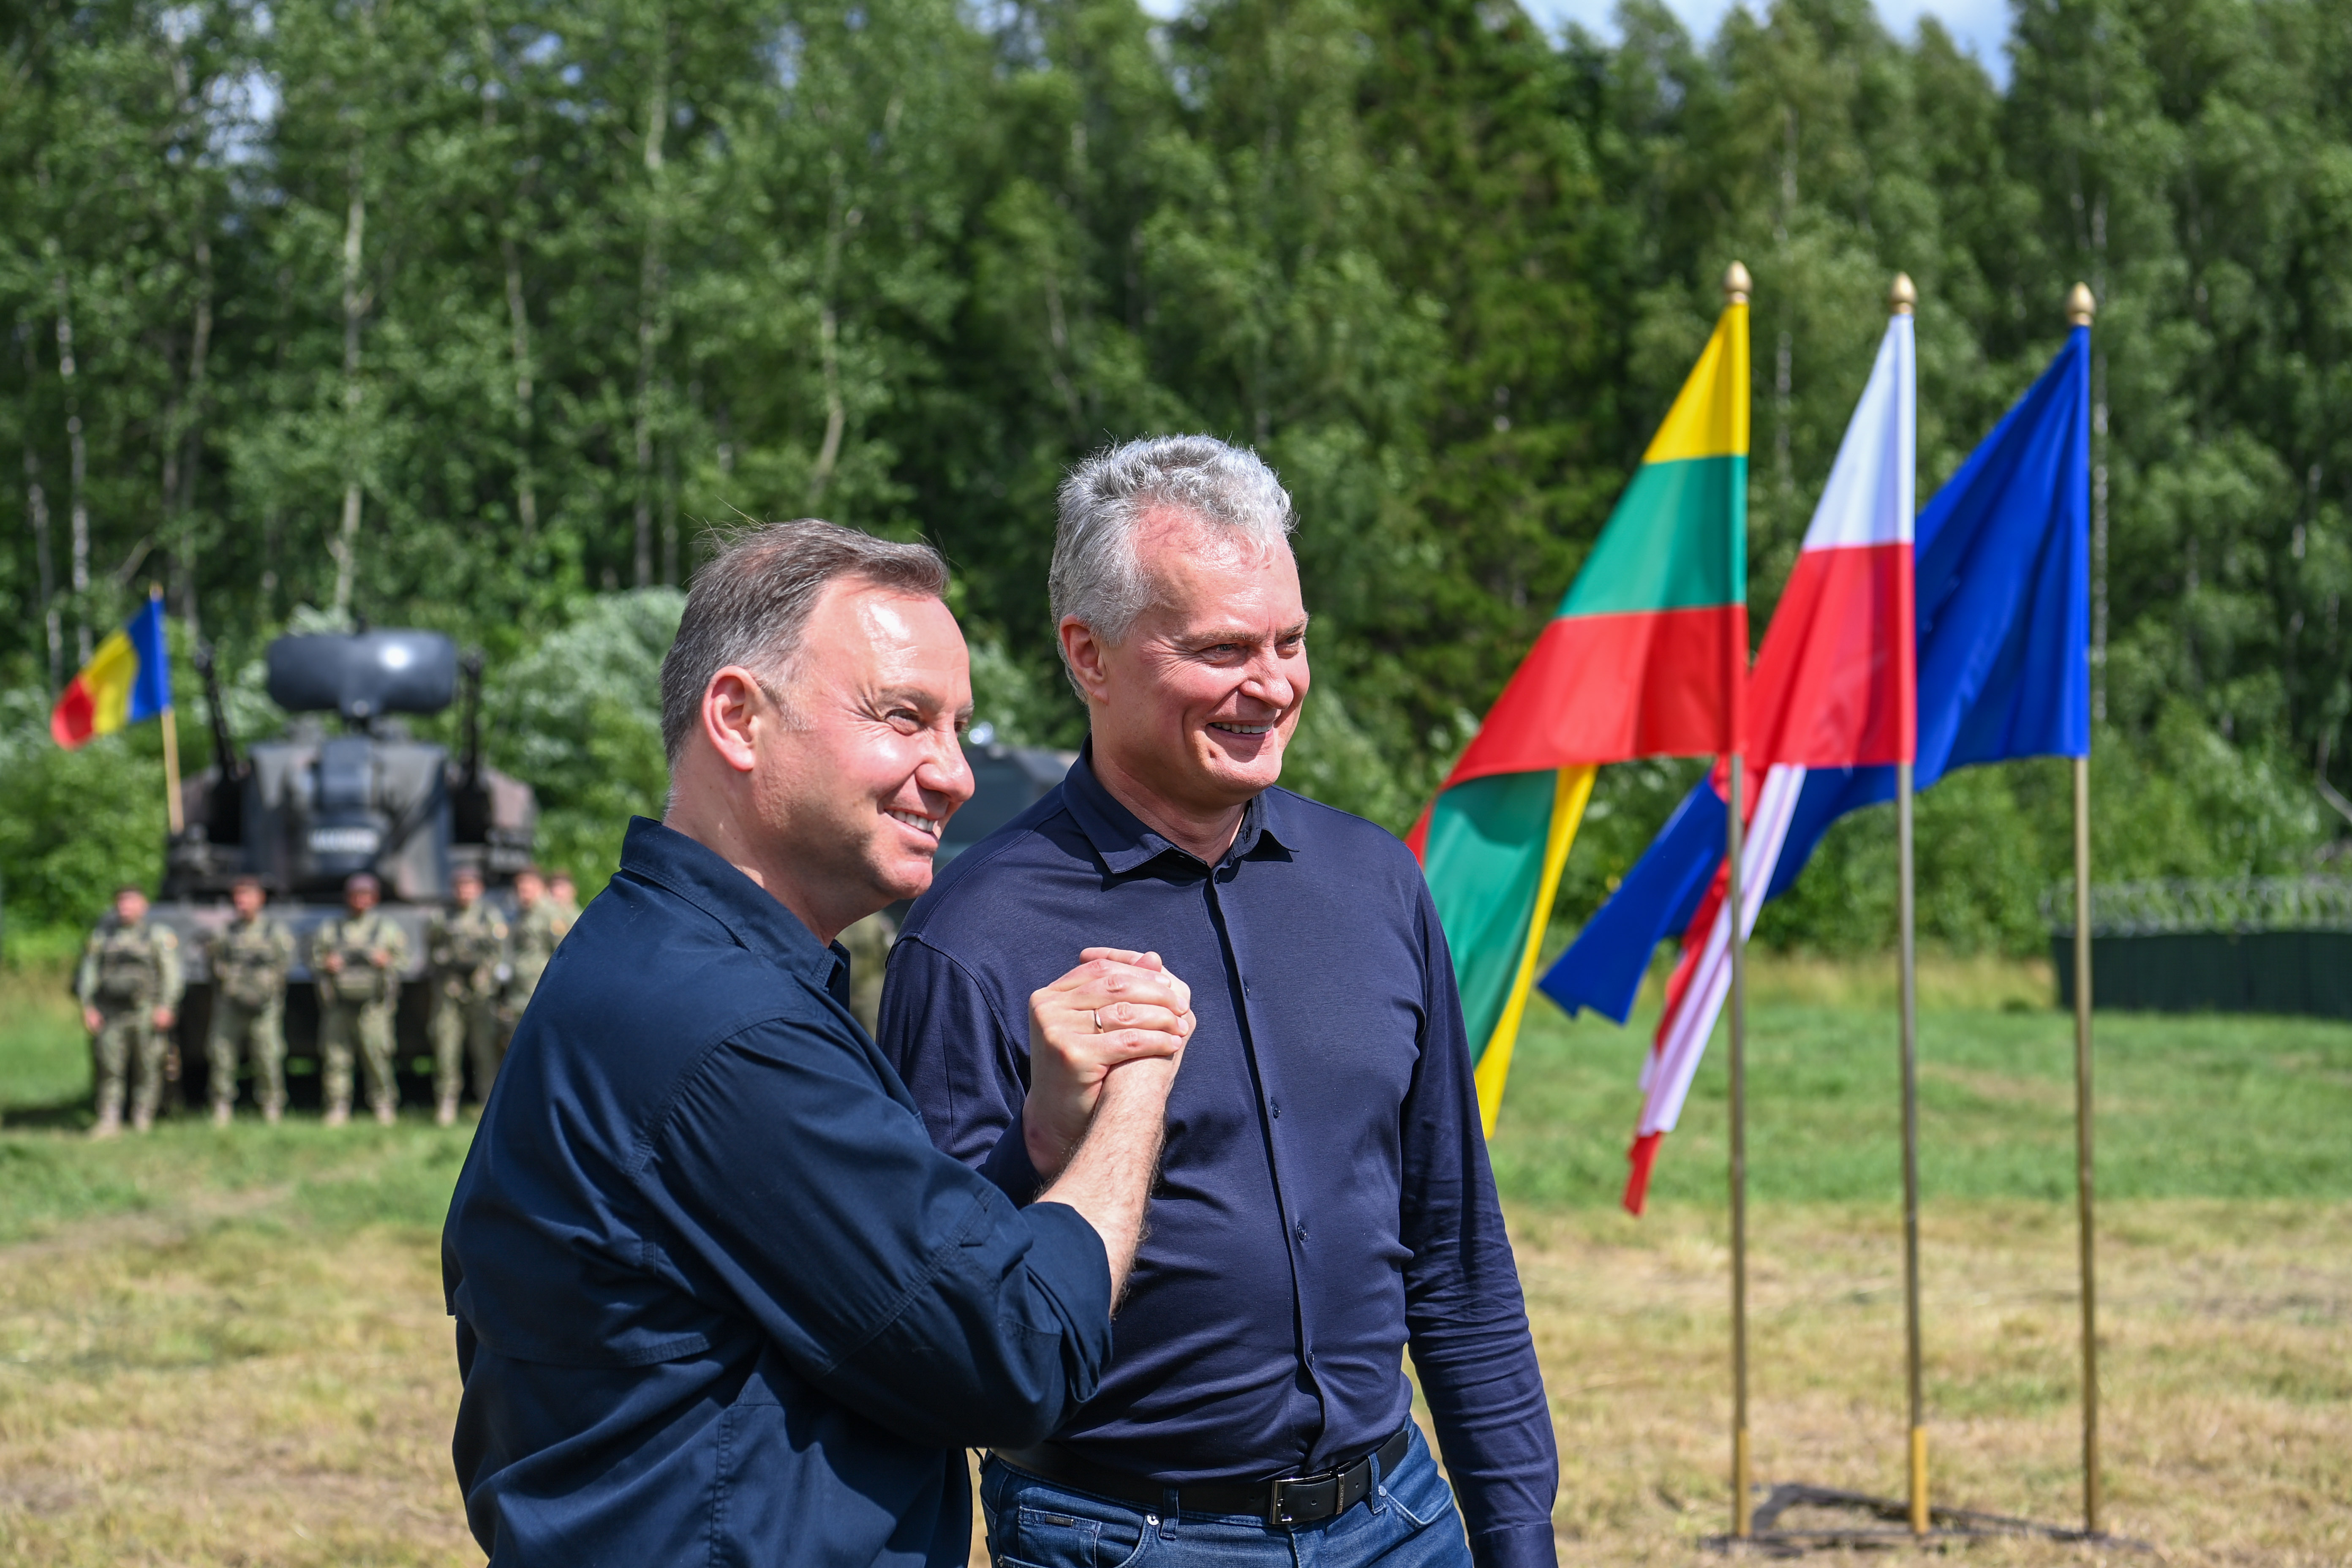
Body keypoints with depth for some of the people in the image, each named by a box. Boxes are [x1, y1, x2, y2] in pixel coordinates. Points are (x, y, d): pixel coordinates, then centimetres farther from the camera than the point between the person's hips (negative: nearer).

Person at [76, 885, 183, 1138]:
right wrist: (88, 1007, 3)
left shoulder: (157, 935, 4)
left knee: (149, 1069, -2)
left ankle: (143, 1119, 5)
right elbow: (89, 972, 14)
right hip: (110, 1011, 3)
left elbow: (171, 973, -1)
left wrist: (165, 1007, -11)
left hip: (146, 1012, -3)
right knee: (109, 1069, -3)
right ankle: (109, 1122, -2)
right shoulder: (102, 935, 14)